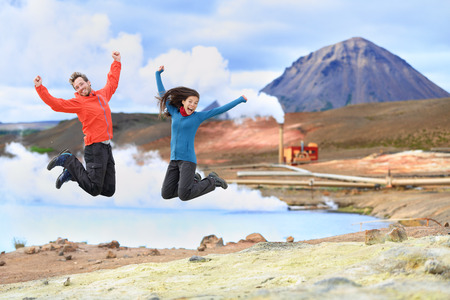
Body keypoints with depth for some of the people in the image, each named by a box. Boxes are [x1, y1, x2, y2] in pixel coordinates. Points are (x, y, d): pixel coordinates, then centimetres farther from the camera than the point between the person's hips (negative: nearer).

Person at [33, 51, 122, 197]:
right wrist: (40, 88, -18)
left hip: (107, 146, 7)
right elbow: (56, 104, -9)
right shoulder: (78, 102, -2)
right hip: (94, 147, -7)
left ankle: (71, 174, 20)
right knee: (94, 189, -10)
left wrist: (116, 62, 32)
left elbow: (112, 83, 32)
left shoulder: (102, 95, 15)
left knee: (109, 190, 6)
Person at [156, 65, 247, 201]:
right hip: (174, 160, 5)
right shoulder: (175, 113, 12)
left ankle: (212, 181, 6)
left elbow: (220, 110, 3)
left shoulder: (197, 116, 2)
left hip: (188, 160, -5)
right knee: (166, 194, -3)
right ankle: (193, 180, 19)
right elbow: (162, 94, 21)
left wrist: (240, 99, 2)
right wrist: (158, 74, 22)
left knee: (183, 196, -18)